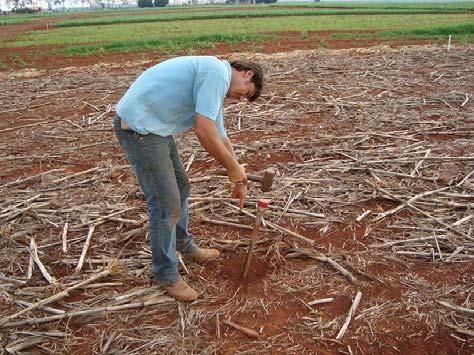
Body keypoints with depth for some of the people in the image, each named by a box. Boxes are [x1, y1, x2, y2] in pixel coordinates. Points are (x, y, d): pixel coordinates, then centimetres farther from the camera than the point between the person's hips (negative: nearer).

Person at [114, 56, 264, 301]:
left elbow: (219, 136, 24)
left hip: (153, 125, 11)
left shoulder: (214, 78, 18)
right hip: (139, 127, -11)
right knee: (166, 203, -3)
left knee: (180, 188, 22)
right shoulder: (217, 72, -15)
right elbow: (204, 131, -23)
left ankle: (183, 245, 43)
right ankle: (166, 274, 15)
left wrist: (237, 178, 27)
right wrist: (234, 169, -10)